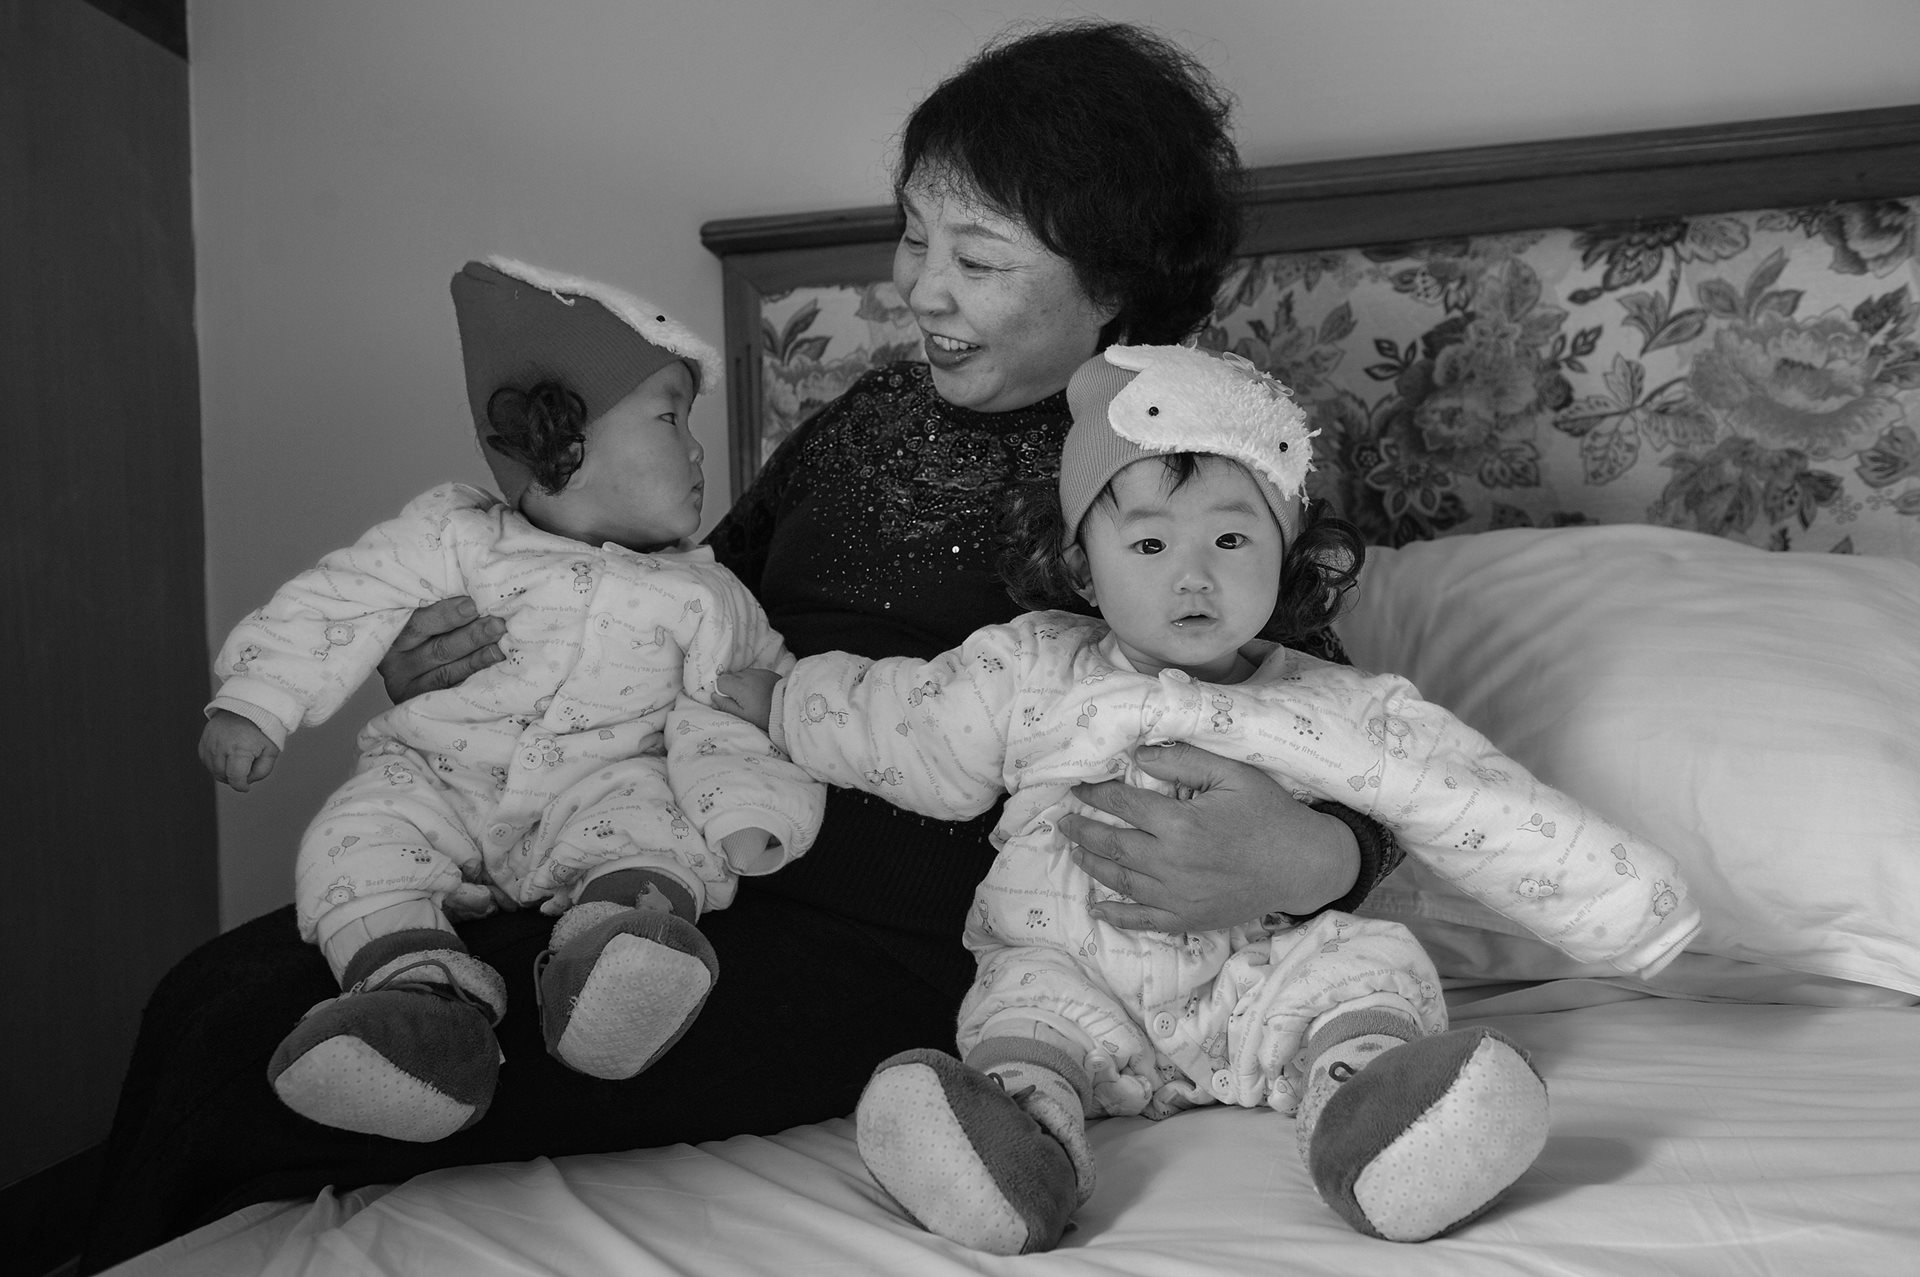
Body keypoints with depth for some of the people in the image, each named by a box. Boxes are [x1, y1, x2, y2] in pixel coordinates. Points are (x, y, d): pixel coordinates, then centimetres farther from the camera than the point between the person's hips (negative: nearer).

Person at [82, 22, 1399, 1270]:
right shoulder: (872, 417, 13)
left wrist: (1309, 861, -29)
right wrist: (441, 665, 3)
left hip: (889, 952, -6)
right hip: (690, 877, 6)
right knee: (218, 996, -5)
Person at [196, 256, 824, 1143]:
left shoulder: (700, 597, 5)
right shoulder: (451, 537, 2)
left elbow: (727, 710, -1)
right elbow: (337, 605, 2)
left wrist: (746, 806, -19)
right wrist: (255, 703, -7)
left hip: (599, 790, 0)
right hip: (438, 781, 1)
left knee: (647, 817, -29)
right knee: (359, 832, -25)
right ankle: (418, 988, -39)